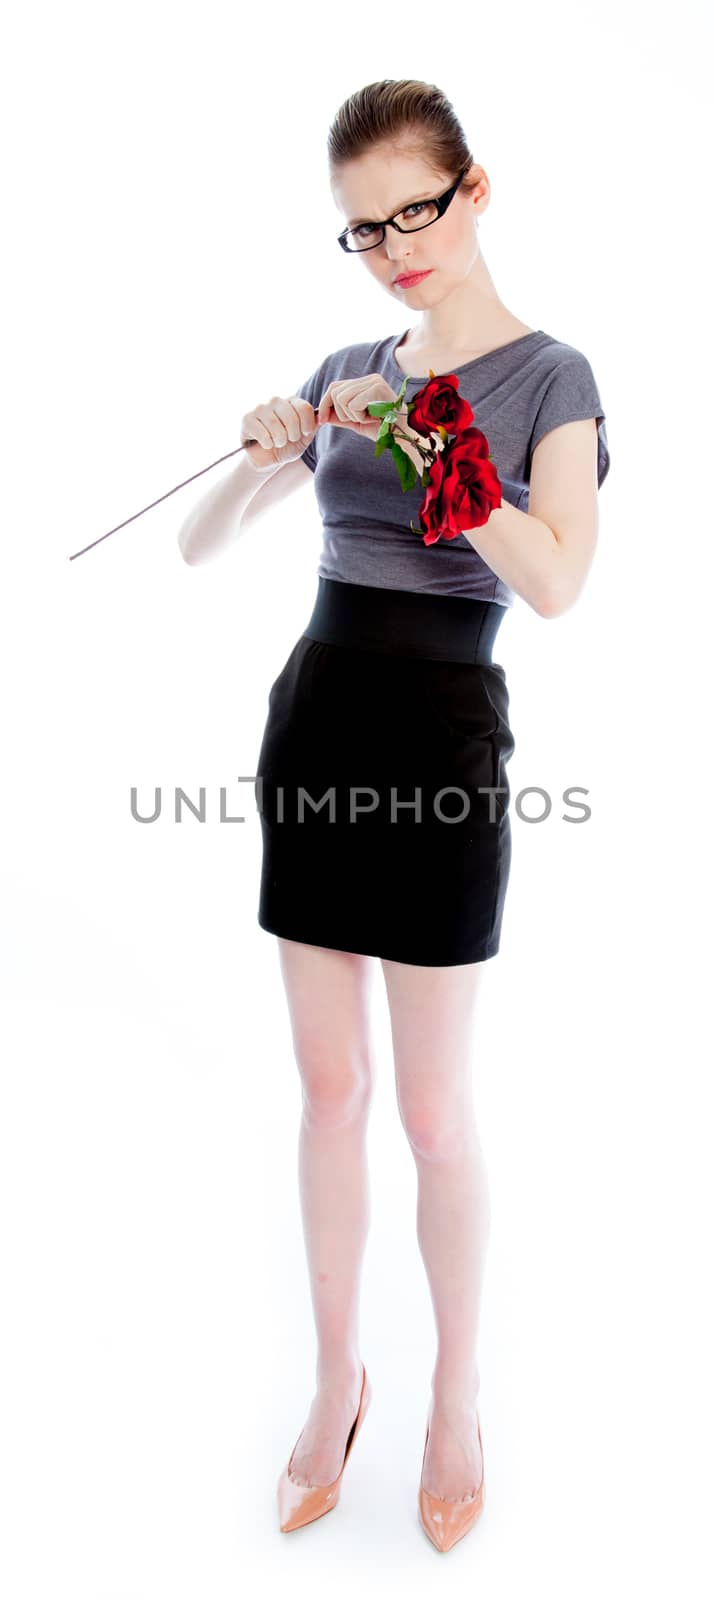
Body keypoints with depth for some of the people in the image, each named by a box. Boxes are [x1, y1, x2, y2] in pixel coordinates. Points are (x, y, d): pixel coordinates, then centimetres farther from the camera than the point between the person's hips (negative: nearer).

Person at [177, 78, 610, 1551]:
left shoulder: (550, 376, 0)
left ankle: (459, 1394, 26)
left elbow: (557, 583, -18)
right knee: (328, 1084, 11)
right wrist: (261, 461, -7)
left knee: (432, 1106, 3)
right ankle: (338, 1374, 29)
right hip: (312, 722, 5)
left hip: (443, 740, -4)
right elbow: (199, 548, 12)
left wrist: (432, 449, -26)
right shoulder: (346, 374, 13)